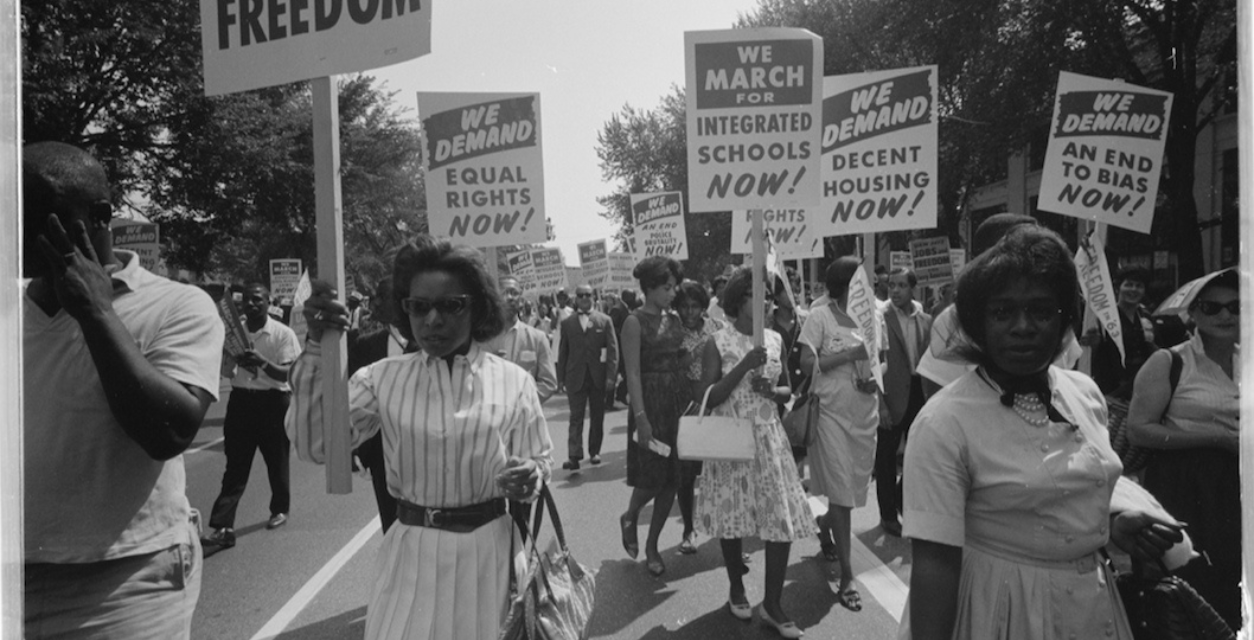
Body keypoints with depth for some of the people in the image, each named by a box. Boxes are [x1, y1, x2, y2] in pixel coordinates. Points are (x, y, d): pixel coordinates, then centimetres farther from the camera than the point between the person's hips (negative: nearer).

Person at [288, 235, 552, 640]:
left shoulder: (513, 381, -5)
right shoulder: (382, 378, -2)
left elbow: (538, 463, 1)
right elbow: (314, 444, -12)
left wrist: (528, 478, -23)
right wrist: (318, 347, -18)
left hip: (487, 549, 0)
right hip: (411, 551, 1)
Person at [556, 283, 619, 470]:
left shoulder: (604, 320, 3)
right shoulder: (567, 323, 6)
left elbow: (612, 349, -1)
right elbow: (563, 352, 7)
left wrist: (611, 375, -9)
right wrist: (562, 377, 2)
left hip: (598, 376, 1)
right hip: (575, 377, 0)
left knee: (597, 417, 9)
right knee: (576, 417, -5)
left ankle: (594, 451, 22)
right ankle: (574, 456, -9)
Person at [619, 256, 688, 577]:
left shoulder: (674, 318, 10)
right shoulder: (635, 322, -9)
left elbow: (681, 361, 11)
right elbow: (633, 373, -13)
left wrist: (691, 401, 3)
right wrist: (640, 417, -19)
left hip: (678, 400, 6)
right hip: (650, 402, -6)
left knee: (671, 478, 7)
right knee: (652, 476, -2)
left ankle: (652, 546, 22)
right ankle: (629, 518, 30)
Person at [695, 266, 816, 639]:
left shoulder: (775, 340, 5)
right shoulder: (718, 343, -8)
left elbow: (787, 390, 14)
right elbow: (707, 398, -13)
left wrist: (773, 391, -9)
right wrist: (744, 366, -22)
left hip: (769, 438, 4)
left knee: (783, 518, 0)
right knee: (732, 515, 8)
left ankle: (772, 604, 15)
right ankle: (736, 588, 32)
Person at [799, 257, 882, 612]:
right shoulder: (820, 317, -7)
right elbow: (807, 363, -13)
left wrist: (877, 378, -4)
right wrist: (850, 353, -17)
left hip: (865, 413, 5)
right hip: (832, 412, -5)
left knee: (854, 487, 15)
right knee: (841, 492, -4)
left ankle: (825, 530, 46)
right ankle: (847, 577, 5)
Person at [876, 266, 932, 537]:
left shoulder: (926, 321, 7)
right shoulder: (881, 318, -9)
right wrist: (880, 404, -15)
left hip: (919, 393, 5)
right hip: (893, 396, -5)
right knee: (886, 456, 6)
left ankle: (905, 505, 36)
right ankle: (888, 515, 20)